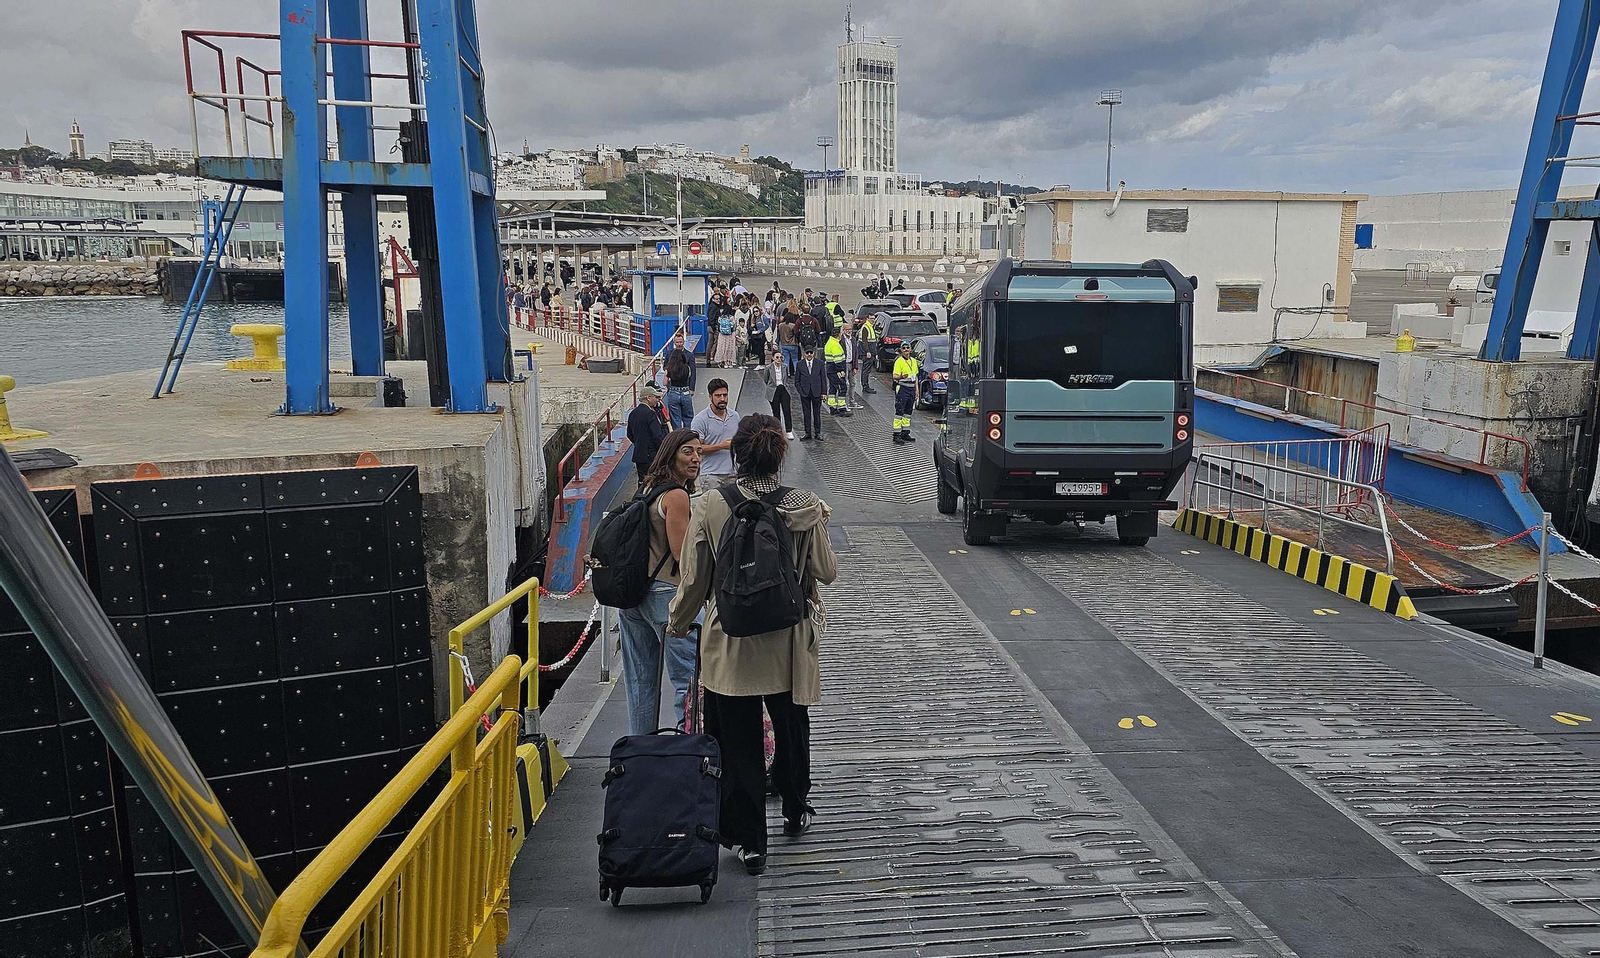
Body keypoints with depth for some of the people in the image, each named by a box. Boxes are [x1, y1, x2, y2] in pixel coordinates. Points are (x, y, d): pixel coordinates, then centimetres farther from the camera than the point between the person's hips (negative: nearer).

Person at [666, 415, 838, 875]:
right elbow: (826, 572, -2)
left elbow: (694, 579, -6)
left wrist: (677, 623, 12)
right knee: (792, 731, 24)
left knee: (737, 743, 10)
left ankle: (749, 840, 17)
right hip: (788, 644, 2)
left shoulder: (710, 508, -14)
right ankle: (795, 812, 44)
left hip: (729, 646, -2)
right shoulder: (804, 508, -11)